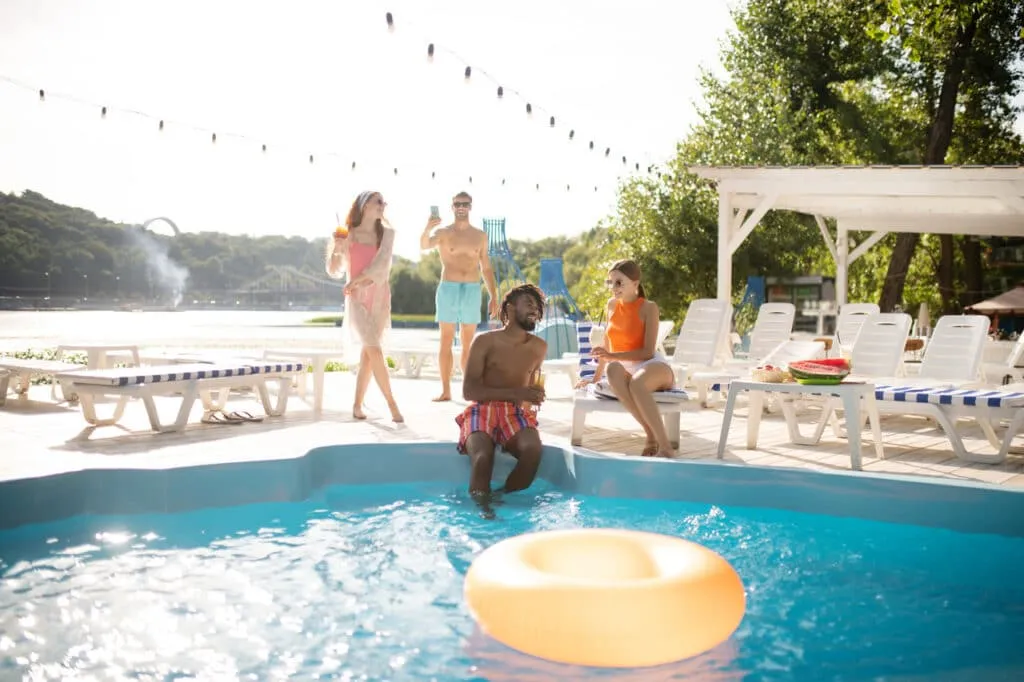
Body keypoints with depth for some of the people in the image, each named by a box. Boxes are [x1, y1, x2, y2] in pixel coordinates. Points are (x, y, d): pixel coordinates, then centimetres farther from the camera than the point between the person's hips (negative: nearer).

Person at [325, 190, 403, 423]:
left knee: (367, 353, 4)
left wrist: (356, 280, -12)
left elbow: (382, 264, -8)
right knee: (375, 351, -14)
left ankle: (357, 404, 13)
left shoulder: (387, 233, 4)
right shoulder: (348, 235, 0)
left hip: (380, 298, 3)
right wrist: (336, 249, -14)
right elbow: (335, 271, 3)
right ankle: (392, 404, -10)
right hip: (357, 299, -3)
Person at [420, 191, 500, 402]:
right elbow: (425, 246, -20)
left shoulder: (480, 236, 10)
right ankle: (446, 391, 2)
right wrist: (427, 230, -42)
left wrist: (494, 297, 6)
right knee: (446, 341, -1)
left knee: (468, 344, 5)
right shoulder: (443, 233, 2)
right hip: (448, 290, -2)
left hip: (472, 291, 2)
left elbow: (486, 268, 14)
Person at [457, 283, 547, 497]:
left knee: (533, 450, -32)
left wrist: (534, 395, 7)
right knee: (483, 458, -35)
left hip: (516, 413, 3)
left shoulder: (539, 347, 12)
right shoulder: (485, 342, -1)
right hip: (482, 411, -3)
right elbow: (469, 391, -9)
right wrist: (515, 393, -19)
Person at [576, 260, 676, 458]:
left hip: (653, 367, -4)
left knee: (636, 383, -43)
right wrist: (596, 377, 25)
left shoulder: (649, 308, -6)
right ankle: (651, 434, -38)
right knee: (613, 370, -37)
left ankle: (664, 445, -43)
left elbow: (648, 352, -13)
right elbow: (607, 344, 22)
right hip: (625, 368, 4)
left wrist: (613, 356, -23)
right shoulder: (612, 305, 11)